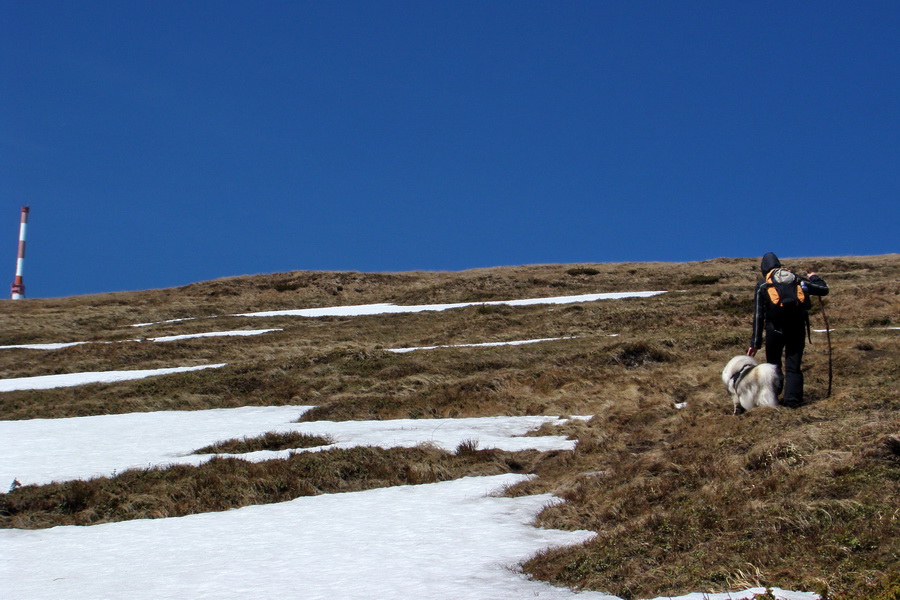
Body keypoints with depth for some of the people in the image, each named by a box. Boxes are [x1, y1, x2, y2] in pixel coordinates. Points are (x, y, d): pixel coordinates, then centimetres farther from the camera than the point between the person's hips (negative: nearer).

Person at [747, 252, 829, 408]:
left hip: (775, 329, -1)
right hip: (797, 329, 2)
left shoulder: (762, 286, 10)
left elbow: (758, 316, 4)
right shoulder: (797, 279, 14)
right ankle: (792, 399, 3)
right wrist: (814, 278, 39)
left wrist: (755, 343, 4)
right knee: (793, 365, 9)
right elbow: (823, 289, 16)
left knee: (773, 364, 14)